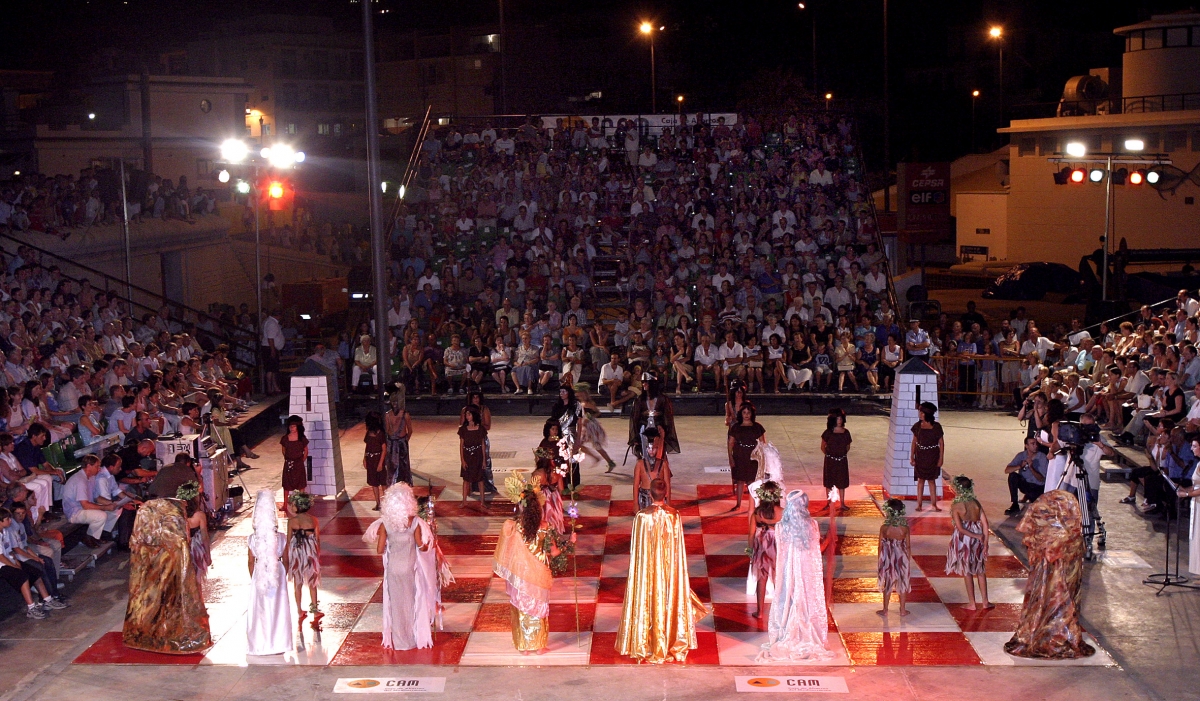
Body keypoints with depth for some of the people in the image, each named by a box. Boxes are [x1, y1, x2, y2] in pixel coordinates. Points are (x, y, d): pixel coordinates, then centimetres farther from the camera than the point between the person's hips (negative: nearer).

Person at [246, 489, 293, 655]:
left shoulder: (252, 540, -10)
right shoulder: (282, 538, -10)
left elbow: (250, 562, -2)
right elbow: (286, 560, -2)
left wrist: (253, 578, 13)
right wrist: (285, 575, 13)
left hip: (259, 575, 0)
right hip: (278, 574, 0)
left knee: (260, 611, 10)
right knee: (277, 609, 10)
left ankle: (260, 644, 17)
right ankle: (278, 643, 15)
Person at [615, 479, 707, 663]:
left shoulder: (642, 516, -17)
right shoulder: (674, 515, -10)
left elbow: (637, 547, -9)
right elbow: (678, 545, -2)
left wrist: (637, 564, 5)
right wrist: (674, 565, 12)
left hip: (647, 566, -2)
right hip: (669, 565, 2)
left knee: (648, 600, 9)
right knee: (669, 599, 14)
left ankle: (648, 647, 18)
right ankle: (672, 644, 25)